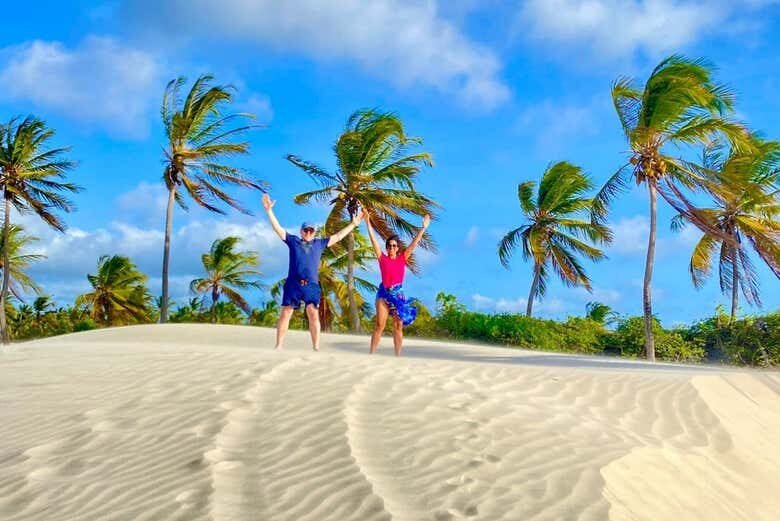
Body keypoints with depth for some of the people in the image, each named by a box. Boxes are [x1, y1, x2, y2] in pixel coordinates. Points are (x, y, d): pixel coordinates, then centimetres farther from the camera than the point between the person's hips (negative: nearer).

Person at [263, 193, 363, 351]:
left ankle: (316, 347, -3)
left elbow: (338, 236, 21)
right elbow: (278, 228, 10)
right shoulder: (293, 241, 13)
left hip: (311, 285, 1)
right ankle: (278, 345, 3)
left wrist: (353, 224, 22)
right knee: (285, 314, -1)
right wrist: (269, 210, 3)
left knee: (313, 314, -5)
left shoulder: (319, 243, 17)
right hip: (293, 284, -1)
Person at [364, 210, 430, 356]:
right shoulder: (382, 258, 4)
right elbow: (373, 240, 0)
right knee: (379, 325, -6)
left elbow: (414, 243, 6)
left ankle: (398, 356, 8)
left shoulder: (402, 258, 8)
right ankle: (371, 354, -4)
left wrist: (423, 227, 3)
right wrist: (367, 222, -4)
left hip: (398, 294, 2)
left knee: (398, 326, 3)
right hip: (384, 293, -2)